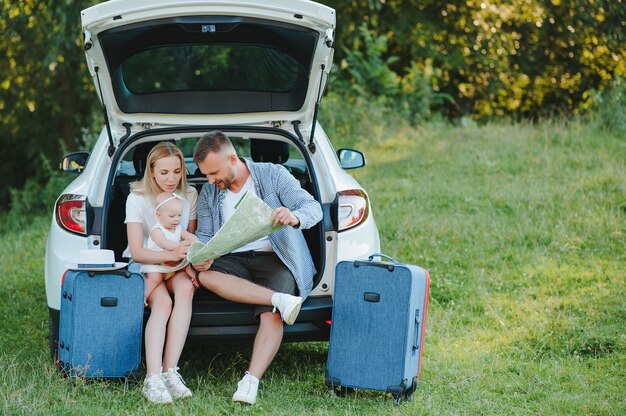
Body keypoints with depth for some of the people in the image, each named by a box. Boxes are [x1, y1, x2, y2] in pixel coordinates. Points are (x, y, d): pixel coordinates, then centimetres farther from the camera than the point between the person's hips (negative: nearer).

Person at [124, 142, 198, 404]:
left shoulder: (190, 195, 0)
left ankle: (170, 371, -37)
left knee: (186, 288, -33)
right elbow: (137, 252, -17)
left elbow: (191, 240, 7)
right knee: (162, 301, -34)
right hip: (143, 265, -3)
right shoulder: (137, 198, -11)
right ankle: (153, 379, -45)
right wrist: (172, 254, -34)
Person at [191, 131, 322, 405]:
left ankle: (251, 381, -42)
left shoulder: (272, 175, -1)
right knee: (205, 275, -31)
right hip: (235, 262, 4)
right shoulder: (209, 193, 12)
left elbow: (314, 208, -9)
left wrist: (294, 217, -35)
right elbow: (204, 235, 10)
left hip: (275, 258, -4)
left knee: (272, 316, -32)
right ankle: (280, 299, -36)